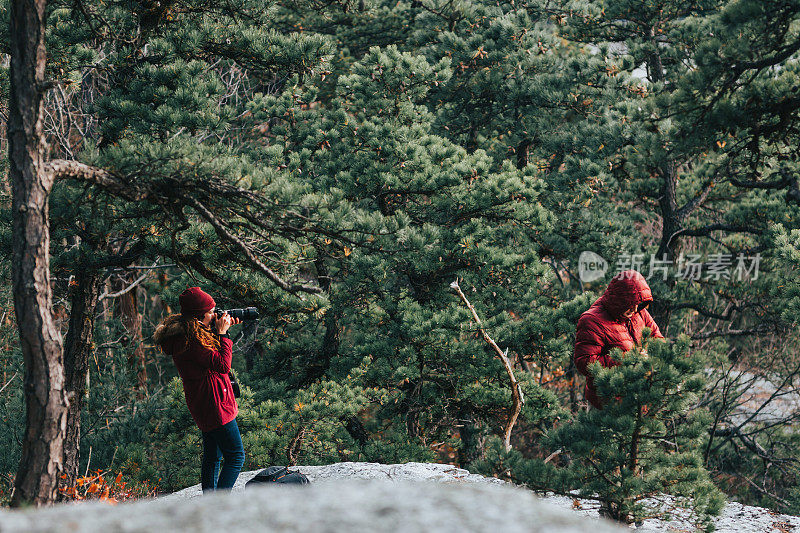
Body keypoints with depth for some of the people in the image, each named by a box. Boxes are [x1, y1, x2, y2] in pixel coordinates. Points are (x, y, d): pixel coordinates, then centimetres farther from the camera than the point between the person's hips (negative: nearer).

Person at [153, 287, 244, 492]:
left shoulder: (184, 333, 7)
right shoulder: (190, 340, -23)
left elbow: (212, 357, 21)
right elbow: (222, 364, -23)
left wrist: (224, 329, 8)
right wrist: (222, 333, -15)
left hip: (205, 405, 11)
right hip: (215, 405, -11)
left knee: (213, 456, 17)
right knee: (236, 456, -7)